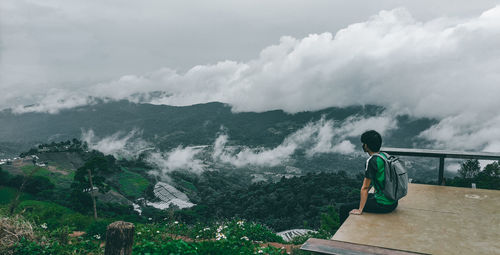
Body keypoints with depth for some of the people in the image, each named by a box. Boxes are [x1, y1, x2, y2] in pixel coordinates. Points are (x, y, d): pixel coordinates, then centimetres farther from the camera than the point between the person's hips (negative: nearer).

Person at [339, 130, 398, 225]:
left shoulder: (372, 161, -21)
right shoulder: (385, 156, 5)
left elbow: (365, 188, -18)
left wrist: (360, 210, -12)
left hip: (383, 205, -9)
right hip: (393, 201, 9)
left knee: (344, 209, -5)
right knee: (360, 197, 33)